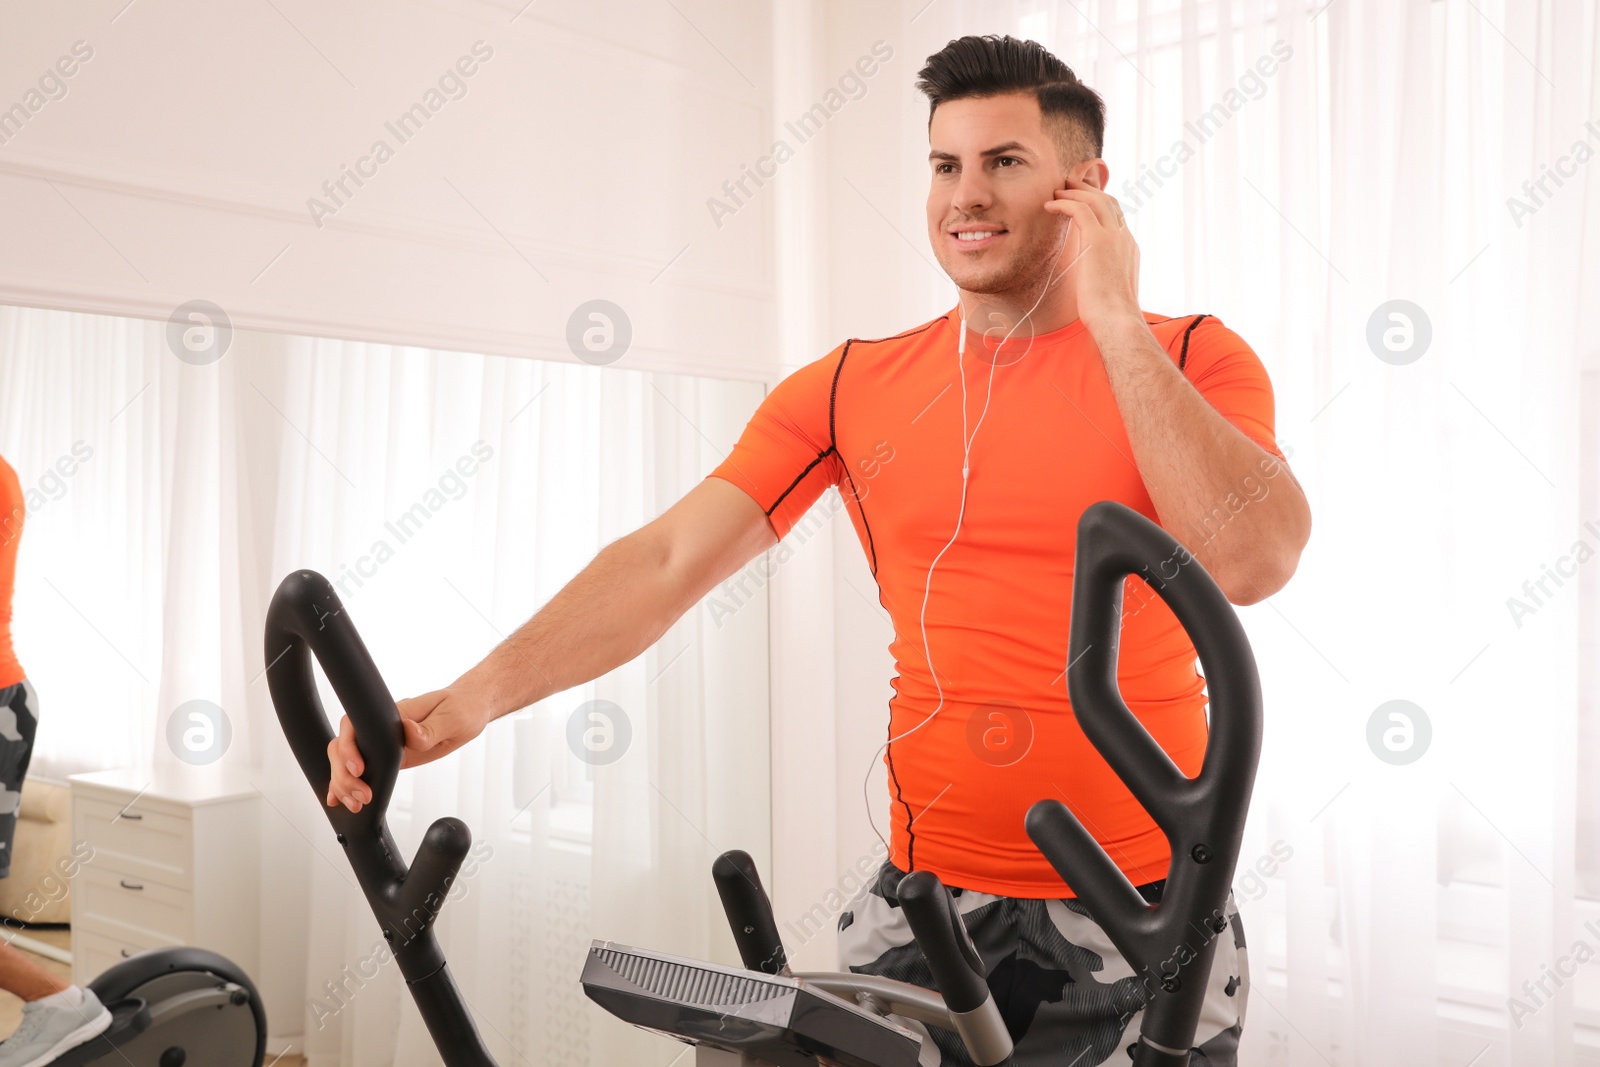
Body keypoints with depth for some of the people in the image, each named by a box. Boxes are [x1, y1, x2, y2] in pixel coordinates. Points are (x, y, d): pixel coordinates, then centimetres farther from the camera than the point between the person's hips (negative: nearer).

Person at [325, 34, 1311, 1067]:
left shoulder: (1191, 359, -3)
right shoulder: (853, 389, 1)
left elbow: (1252, 560, -20)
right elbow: (668, 559, -7)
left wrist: (1114, 320, -17)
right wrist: (471, 698, -18)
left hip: (1148, 907, -1)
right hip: (931, 900, 1)